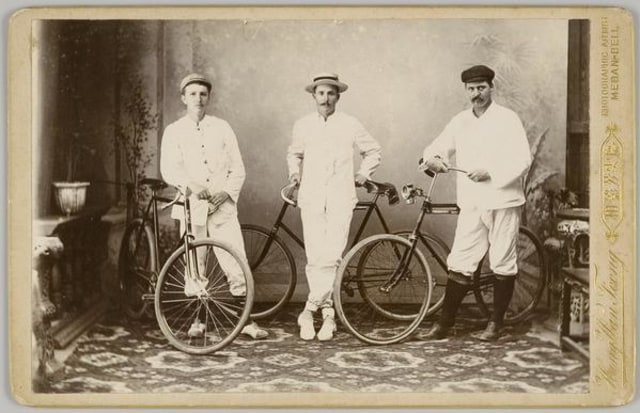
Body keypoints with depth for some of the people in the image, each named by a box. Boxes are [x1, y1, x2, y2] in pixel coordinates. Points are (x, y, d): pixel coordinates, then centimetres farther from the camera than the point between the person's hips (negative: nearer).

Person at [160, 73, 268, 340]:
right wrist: (191, 184, -24)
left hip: (223, 207, 1)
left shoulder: (222, 128, 10)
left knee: (237, 264, -4)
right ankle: (196, 320, 18)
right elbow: (169, 169, -6)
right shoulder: (174, 131, 7)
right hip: (191, 207, 0)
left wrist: (227, 192, -10)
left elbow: (238, 168, 8)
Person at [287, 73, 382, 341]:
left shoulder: (350, 125, 5)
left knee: (331, 256, -11)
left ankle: (309, 310, 0)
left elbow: (373, 151, 20)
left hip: (341, 198, -1)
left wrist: (363, 173, 8)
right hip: (311, 197, 1)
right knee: (315, 258, -6)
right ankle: (327, 313, 7)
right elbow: (294, 154, 29)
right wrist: (294, 171, 11)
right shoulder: (302, 125, 10)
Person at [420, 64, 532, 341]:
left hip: (502, 201, -3)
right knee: (460, 263, 1)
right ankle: (445, 322, 7)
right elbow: (439, 146, 14)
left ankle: (496, 323, 16)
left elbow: (522, 160, -10)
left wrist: (490, 173, -19)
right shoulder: (460, 122, 11)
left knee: (503, 264, 4)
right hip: (471, 203, 3)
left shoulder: (507, 119, -3)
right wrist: (432, 159, -10)